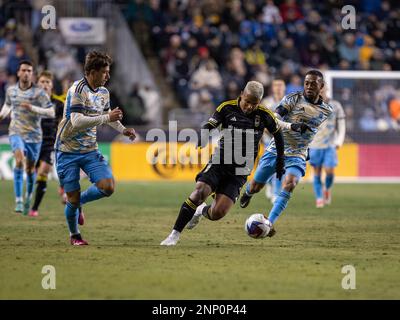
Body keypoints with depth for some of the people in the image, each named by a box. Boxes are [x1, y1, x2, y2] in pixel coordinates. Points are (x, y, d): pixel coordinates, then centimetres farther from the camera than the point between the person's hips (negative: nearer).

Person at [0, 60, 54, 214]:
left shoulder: (39, 92, -6)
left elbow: (51, 113, -13)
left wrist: (33, 108, -24)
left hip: (34, 135, 0)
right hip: (16, 133, 0)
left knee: (30, 168, 8)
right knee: (19, 160, -25)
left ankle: (28, 197, 36)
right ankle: (18, 200, -25)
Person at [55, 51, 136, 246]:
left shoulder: (103, 92, 7)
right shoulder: (77, 90, -18)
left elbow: (108, 115, 29)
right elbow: (77, 121, -29)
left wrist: (123, 130, 19)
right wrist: (107, 118, -27)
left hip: (90, 150, 6)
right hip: (68, 151, -6)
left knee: (107, 187, -12)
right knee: (73, 198, -4)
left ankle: (79, 201, 17)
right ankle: (74, 235, 22)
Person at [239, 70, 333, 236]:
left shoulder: (326, 111, 6)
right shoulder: (293, 99, -6)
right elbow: (275, 116, -20)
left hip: (297, 156, 1)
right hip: (275, 149, -1)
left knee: (289, 184, -27)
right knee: (255, 187, 7)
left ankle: (269, 223, -29)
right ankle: (248, 192, 46)